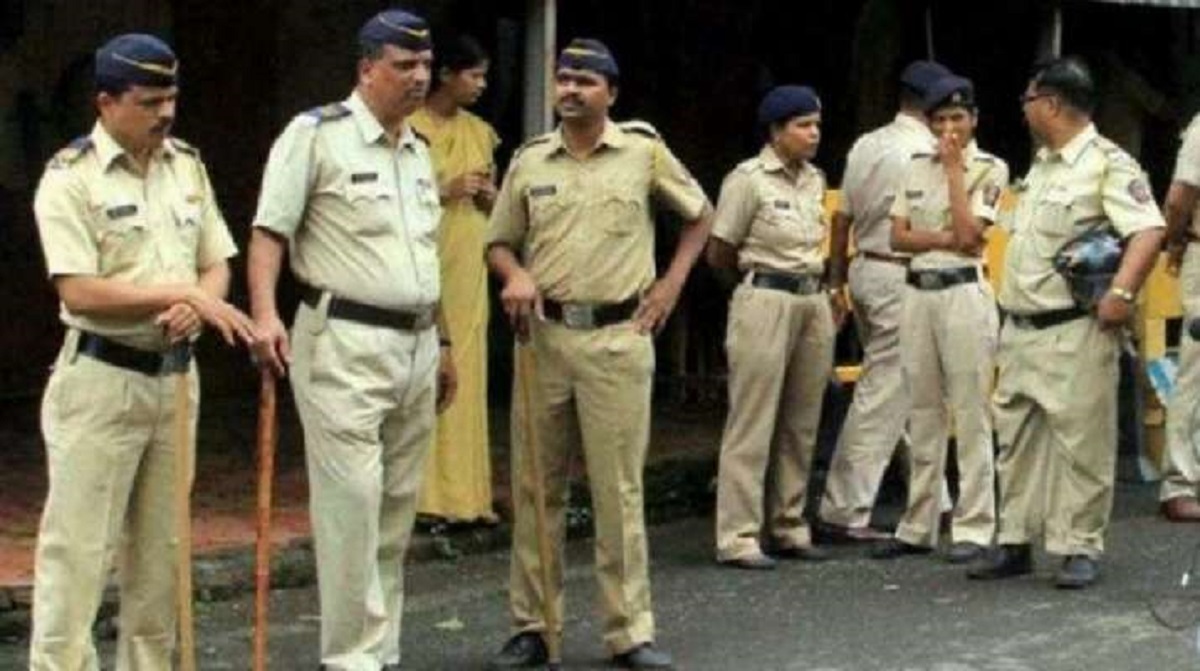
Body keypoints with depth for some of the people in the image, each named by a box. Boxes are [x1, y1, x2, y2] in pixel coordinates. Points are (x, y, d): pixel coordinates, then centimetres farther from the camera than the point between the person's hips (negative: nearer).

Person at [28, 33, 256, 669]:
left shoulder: (187, 165, 8)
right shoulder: (70, 177, -11)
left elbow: (217, 263, 11)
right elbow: (79, 291, -19)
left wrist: (198, 302, -12)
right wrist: (183, 293, -21)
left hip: (176, 376, 6)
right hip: (100, 379, -6)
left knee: (159, 545, 13)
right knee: (78, 546, -5)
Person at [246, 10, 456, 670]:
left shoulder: (418, 151, 16)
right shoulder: (316, 134, -7)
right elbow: (269, 231, -12)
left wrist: (443, 342, 23)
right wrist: (265, 313, -26)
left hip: (415, 344, 7)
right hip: (344, 343, -7)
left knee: (397, 508, 9)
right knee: (351, 501, -9)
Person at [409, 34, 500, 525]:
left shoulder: (479, 132, 14)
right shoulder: (410, 129, -5)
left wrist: (488, 196, 0)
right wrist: (447, 191, -16)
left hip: (469, 269, 6)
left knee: (466, 378, 6)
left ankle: (463, 493, 10)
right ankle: (421, 492, -3)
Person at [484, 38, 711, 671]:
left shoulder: (644, 152, 1)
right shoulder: (530, 161, 6)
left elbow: (700, 215, 15)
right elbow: (500, 241, 13)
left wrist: (672, 282, 6)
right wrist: (515, 275, -8)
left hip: (618, 338, -2)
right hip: (545, 335, 2)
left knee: (619, 488, 0)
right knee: (536, 487, 6)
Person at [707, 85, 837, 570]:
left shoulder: (815, 179, 12)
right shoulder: (748, 179, -7)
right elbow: (719, 256, -2)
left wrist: (818, 281, 11)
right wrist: (762, 272, 9)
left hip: (814, 303, 7)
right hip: (765, 304, -7)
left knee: (801, 424, 10)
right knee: (752, 424, -6)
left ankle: (789, 527, 20)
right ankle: (738, 537, -3)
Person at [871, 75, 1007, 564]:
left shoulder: (989, 169, -1)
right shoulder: (916, 168, 13)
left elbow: (969, 233, -13)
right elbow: (898, 236, 6)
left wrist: (954, 169, -9)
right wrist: (947, 239, -10)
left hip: (964, 292, -5)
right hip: (917, 292, 5)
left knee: (969, 413, -5)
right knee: (923, 413, 8)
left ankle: (973, 528, 0)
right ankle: (918, 526, 14)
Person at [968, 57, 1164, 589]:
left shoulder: (1108, 164, -10)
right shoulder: (1040, 165, 18)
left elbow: (1148, 231, -20)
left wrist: (1121, 293, -28)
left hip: (1075, 331, -9)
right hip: (1021, 329, 9)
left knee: (1081, 442, -5)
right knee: (1017, 439, 12)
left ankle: (1080, 549, 1)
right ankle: (1014, 542, 19)